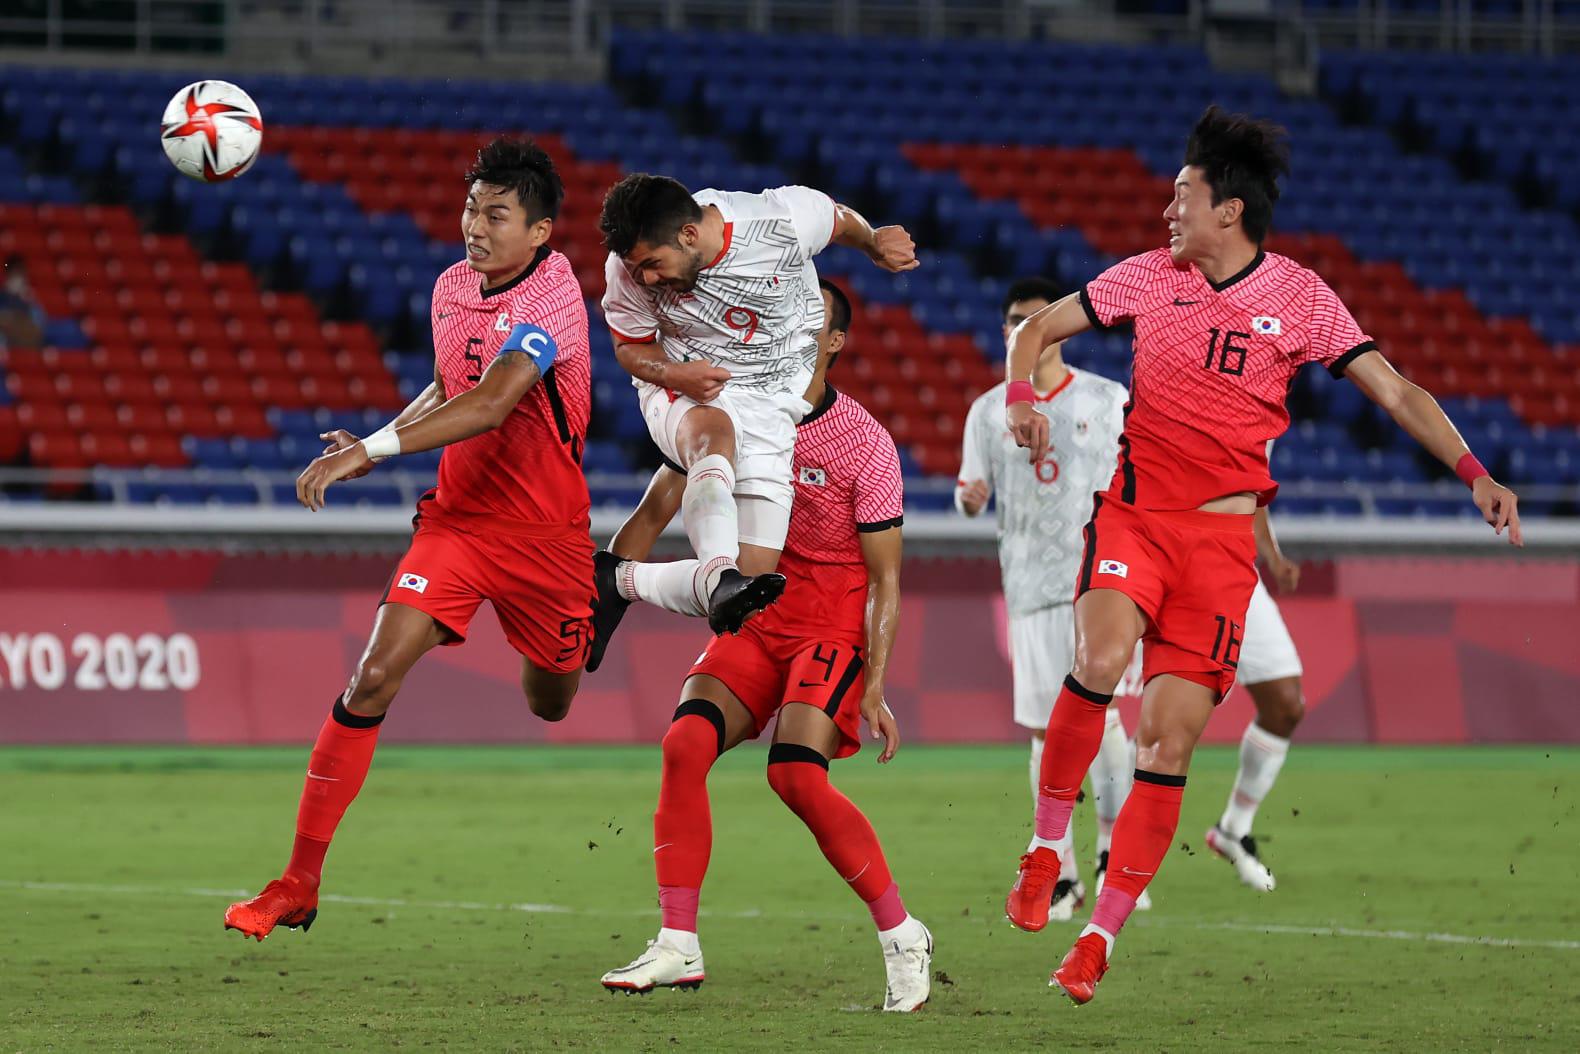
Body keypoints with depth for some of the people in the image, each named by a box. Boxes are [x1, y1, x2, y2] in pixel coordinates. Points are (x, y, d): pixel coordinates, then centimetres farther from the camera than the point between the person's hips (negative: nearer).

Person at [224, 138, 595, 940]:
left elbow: (491, 401, -36)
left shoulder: (551, 297, -21)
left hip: (544, 533, -4)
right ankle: (300, 882, -13)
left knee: (554, 707, 13)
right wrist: (374, 443, 4)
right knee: (374, 678, -14)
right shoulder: (452, 288, 3)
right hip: (457, 515, 4)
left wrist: (375, 449, -44)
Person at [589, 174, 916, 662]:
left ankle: (621, 579, 5)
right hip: (683, 392, -1)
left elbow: (842, 220, 0)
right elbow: (631, 347, 1)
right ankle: (719, 577, -56)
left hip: (773, 400, 1)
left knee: (752, 578, -12)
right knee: (715, 430, -40)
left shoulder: (786, 222, -22)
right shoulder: (628, 271, -15)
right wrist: (675, 374, -17)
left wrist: (875, 244, 17)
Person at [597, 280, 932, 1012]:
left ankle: (902, 937, -8)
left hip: (834, 633, -5)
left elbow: (885, 580, -9)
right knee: (684, 745, -19)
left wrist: (876, 689, -16)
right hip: (754, 620, 5)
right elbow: (656, 509, 7)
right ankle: (677, 946, -15)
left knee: (796, 774, -24)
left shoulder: (865, 444, -11)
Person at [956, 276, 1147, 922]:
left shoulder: (1108, 401, 5)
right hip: (1031, 583, 2)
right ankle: (1060, 874, 8)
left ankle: (1114, 847, -1)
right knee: (1046, 726, 1)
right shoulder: (989, 410, 8)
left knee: (1099, 711, -15)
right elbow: (971, 491, 11)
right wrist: (970, 497, -13)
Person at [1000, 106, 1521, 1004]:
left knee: (1170, 740, -5)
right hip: (1135, 510, 0)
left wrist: (1473, 473, -11)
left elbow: (1395, 391, 1)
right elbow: (1038, 328, 13)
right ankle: (1047, 848, -11)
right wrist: (1023, 398, -8)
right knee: (1102, 659, -29)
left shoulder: (1301, 299, 0)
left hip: (1222, 533, 0)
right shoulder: (1148, 277, 4)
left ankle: (1101, 938, 3)